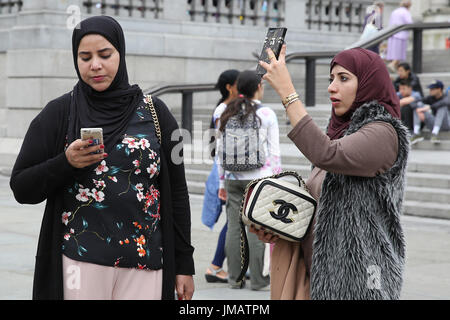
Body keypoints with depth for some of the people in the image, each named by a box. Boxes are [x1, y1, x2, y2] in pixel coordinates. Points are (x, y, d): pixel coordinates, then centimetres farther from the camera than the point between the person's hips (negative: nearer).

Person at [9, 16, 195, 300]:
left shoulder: (155, 113, 6)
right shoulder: (58, 114, 2)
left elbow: (177, 192, 7)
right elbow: (21, 188, 2)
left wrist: (184, 264, 4)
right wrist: (65, 163, -15)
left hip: (144, 267, 1)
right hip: (81, 263, -1)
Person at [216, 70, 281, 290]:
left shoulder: (227, 115, 6)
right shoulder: (266, 114, -4)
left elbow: (220, 151, 8)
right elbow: (274, 152, -5)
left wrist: (222, 183, 14)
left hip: (233, 178, 4)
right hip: (259, 177, -3)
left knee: (234, 228, 6)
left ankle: (235, 278, 11)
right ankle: (257, 279, 5)